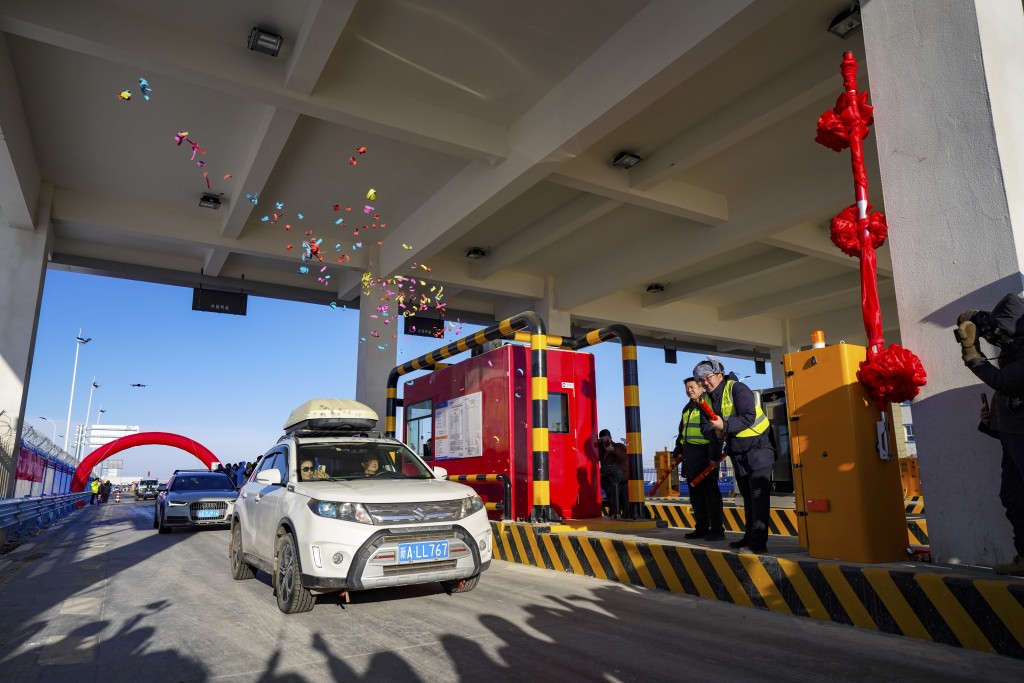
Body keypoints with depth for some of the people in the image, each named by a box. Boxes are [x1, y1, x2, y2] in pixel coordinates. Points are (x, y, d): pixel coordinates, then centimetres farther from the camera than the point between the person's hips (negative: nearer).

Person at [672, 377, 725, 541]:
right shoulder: (687, 408, 19)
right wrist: (677, 452, 23)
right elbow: (682, 433, 26)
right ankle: (701, 528, 19)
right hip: (690, 456, 8)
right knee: (695, 494, 11)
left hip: (705, 455, -8)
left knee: (710, 493, -5)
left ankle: (717, 529, 1)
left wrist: (714, 456, -20)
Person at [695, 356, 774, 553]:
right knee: (747, 498, 16)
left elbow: (749, 417, -28)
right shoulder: (706, 400, 6)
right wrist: (716, 432, -22)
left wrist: (725, 426, -36)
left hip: (758, 448, -8)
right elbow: (705, 428, -1)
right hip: (738, 454, 8)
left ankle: (758, 540, -8)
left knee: (758, 496, -10)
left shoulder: (737, 389, -16)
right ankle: (750, 536, 25)